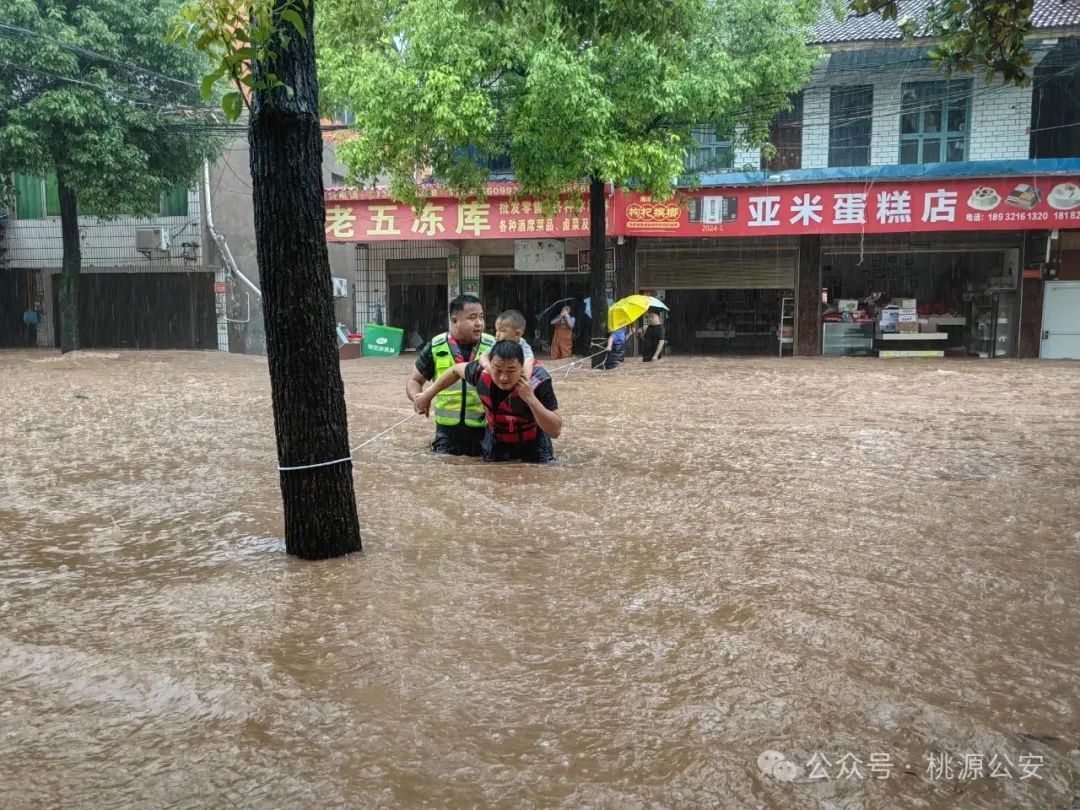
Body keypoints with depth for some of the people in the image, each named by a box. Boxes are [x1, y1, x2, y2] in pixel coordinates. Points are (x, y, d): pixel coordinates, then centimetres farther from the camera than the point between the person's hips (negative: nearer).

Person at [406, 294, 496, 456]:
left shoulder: (493, 347, -5)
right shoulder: (435, 347, -3)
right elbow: (415, 381, 7)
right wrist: (417, 398, -14)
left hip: (485, 432, 0)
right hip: (447, 432, 0)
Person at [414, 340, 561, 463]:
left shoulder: (539, 381, -33)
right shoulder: (481, 372, -25)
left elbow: (555, 431, -32)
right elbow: (456, 370, 0)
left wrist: (531, 399, -43)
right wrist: (428, 395, 10)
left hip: (534, 449, -2)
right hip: (497, 446, 2)